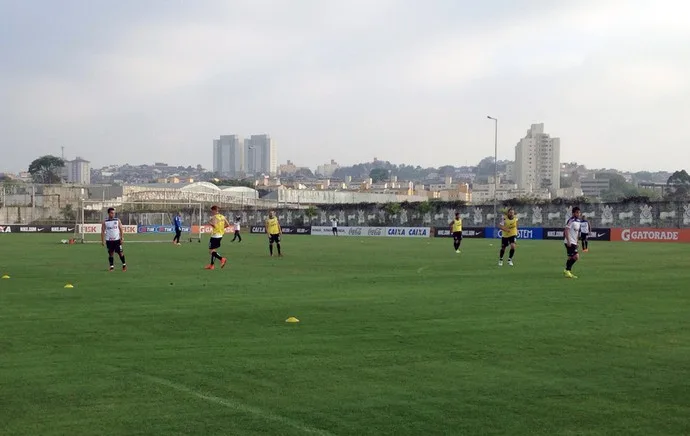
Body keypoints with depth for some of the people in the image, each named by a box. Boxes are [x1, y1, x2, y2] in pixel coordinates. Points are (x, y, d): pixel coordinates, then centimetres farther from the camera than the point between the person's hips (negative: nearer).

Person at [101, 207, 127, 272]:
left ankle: (124, 264, 14)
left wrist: (122, 238, -5)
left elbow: (121, 230, 2)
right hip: (109, 240, 0)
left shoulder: (117, 220, 1)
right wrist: (102, 240, -4)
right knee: (110, 253, 4)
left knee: (120, 252, 0)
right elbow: (102, 231, 2)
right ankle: (111, 266, 12)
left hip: (117, 240, 0)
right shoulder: (105, 222, 0)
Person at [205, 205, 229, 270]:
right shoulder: (222, 217, 11)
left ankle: (222, 259, -20)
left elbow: (214, 225, -28)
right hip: (220, 235, 9)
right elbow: (228, 225, 11)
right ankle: (212, 265, 22)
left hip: (215, 236, -9)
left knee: (211, 251, -5)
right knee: (213, 250, 18)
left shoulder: (214, 217, -13)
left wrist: (210, 223, -10)